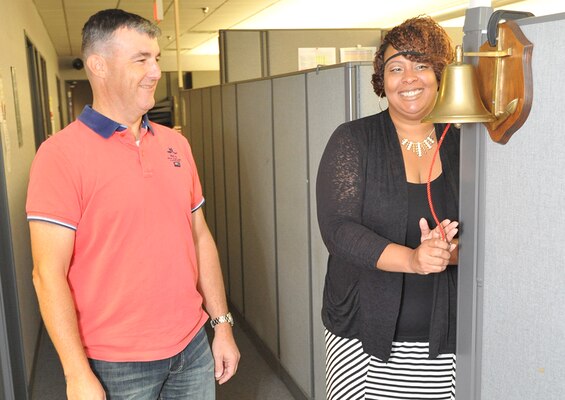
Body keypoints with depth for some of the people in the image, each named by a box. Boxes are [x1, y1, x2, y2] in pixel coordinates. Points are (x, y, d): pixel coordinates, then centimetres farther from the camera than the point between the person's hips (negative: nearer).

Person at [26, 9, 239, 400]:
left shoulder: (175, 144, 5)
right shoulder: (61, 154, -12)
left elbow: (200, 238, 9)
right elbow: (49, 274, -14)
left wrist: (222, 323, 8)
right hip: (117, 365, -5)